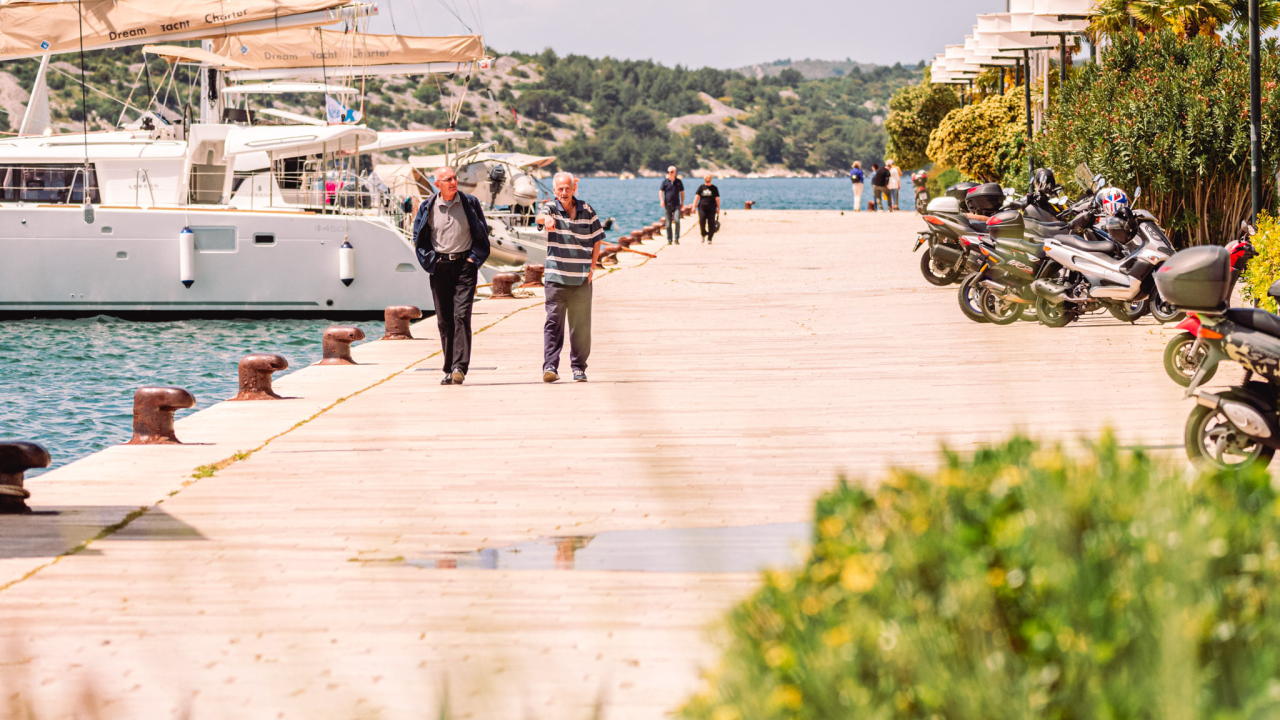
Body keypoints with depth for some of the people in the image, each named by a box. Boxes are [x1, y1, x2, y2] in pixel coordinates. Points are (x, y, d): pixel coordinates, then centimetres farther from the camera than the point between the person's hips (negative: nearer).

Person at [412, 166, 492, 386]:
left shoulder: (470, 203, 2)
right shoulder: (428, 208, 2)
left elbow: (482, 234, 9)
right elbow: (418, 237, 11)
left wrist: (474, 258, -2)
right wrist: (431, 260, 0)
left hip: (464, 264, -2)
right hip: (440, 267, 2)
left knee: (461, 316, -13)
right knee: (444, 320, 4)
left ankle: (459, 366, -17)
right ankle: (449, 369, 10)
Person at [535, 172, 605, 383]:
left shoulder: (587, 211, 7)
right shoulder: (552, 208, 0)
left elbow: (597, 239, 15)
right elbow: (540, 216, -25)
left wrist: (592, 266, 4)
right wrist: (546, 219, -50)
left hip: (581, 279, 2)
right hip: (556, 278, -2)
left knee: (581, 325, 6)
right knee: (553, 322, -9)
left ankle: (579, 367, 16)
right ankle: (550, 366, -13)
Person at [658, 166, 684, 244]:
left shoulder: (678, 182, 7)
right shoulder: (665, 182, 4)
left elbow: (682, 192, 15)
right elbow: (660, 191, 2)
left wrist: (682, 202, 10)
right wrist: (661, 200, -13)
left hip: (676, 205, 0)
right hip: (667, 205, 0)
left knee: (677, 220, -16)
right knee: (668, 223, 2)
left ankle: (676, 238, -11)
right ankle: (669, 239, 9)